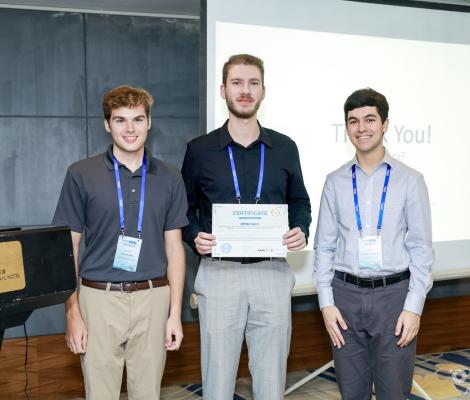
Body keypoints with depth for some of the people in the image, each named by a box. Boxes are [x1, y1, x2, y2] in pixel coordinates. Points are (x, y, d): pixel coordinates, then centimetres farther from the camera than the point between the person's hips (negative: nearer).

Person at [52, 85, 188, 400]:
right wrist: (72, 313, -4)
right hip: (100, 298, -1)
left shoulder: (169, 178, 5)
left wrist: (175, 313, 2)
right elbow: (68, 248, 1)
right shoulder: (81, 174, -1)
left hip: (153, 298, 2)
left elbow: (174, 247, 7)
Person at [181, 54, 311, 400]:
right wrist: (195, 237, -11)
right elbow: (185, 208, 8)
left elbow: (300, 202, 15)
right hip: (219, 273, -1)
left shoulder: (285, 148, 7)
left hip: (272, 273, 1)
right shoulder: (200, 150, 2)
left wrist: (301, 231, -5)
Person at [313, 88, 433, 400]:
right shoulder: (336, 182, 4)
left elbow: (421, 248, -1)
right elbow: (324, 246, 5)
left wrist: (414, 306, -6)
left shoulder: (410, 180, -1)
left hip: (393, 294, -1)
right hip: (346, 294, 2)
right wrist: (326, 302, -1)